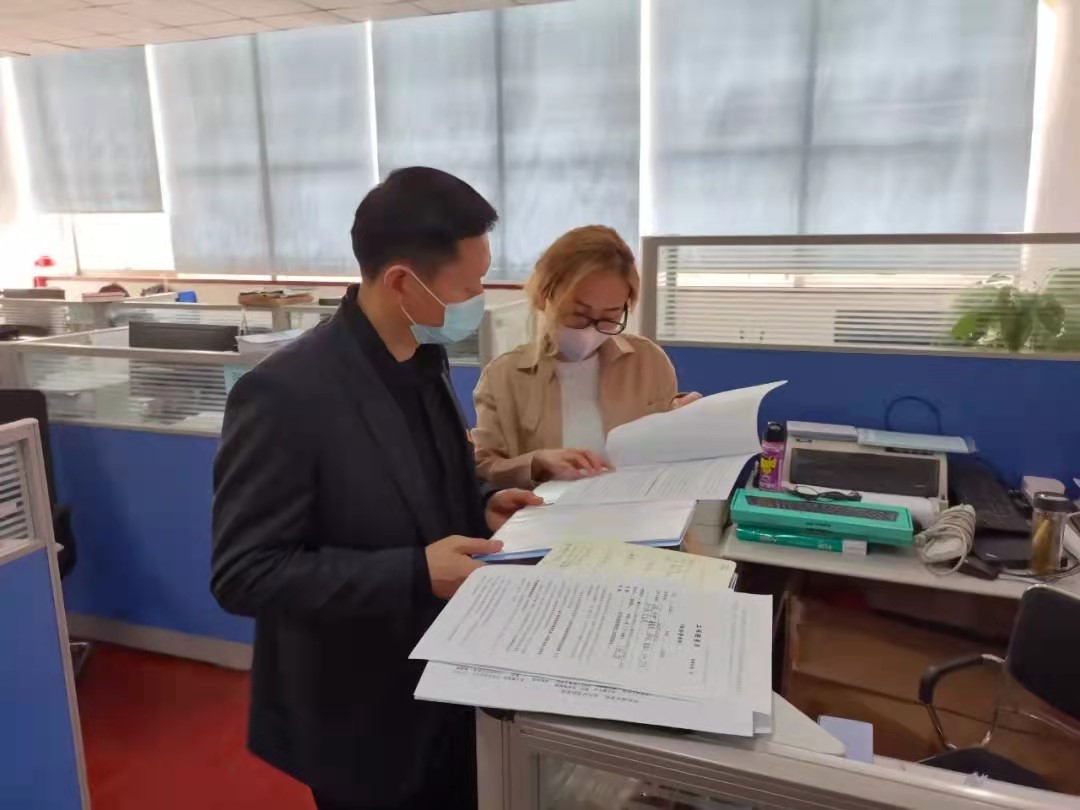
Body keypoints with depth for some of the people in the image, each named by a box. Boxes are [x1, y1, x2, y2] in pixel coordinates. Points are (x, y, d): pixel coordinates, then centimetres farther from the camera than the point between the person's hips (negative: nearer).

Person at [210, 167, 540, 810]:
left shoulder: (424, 357, -1)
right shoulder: (285, 393, -26)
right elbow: (243, 574, -23)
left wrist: (481, 507, -7)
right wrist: (416, 574, -29)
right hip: (362, 718, -7)